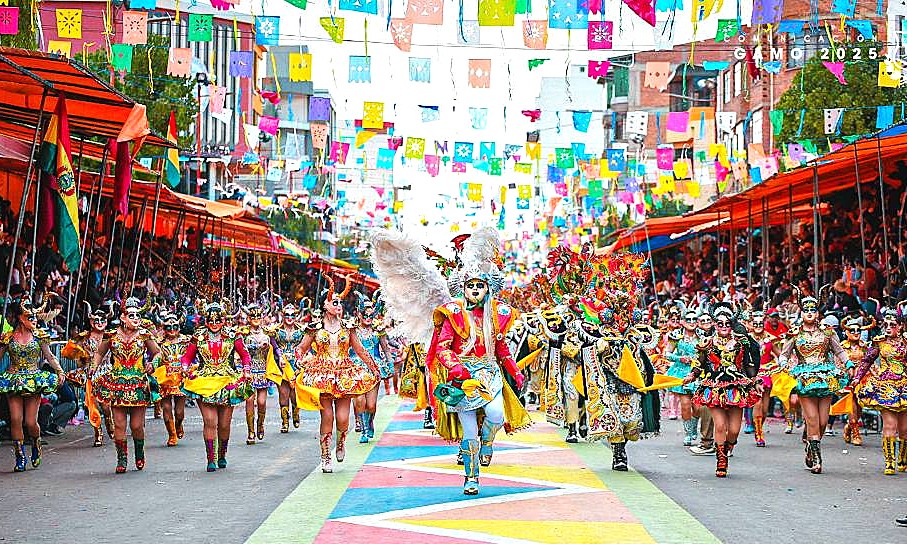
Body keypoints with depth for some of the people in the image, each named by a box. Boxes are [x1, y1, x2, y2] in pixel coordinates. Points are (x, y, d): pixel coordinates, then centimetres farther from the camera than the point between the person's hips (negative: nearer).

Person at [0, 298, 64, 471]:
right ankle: (20, 457, 4)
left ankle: (36, 446, 27)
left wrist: (60, 372, -7)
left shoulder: (38, 336, 4)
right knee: (16, 419, -7)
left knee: (31, 422, -4)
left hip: (34, 379, -1)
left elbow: (49, 356, 6)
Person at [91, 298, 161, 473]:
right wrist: (94, 367, 3)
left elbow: (157, 353, 16)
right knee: (119, 425, -3)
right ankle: (122, 459, 9)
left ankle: (140, 453, 27)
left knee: (137, 425, 2)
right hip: (117, 384, 0)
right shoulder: (112, 335, 3)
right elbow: (99, 353, 18)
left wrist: (152, 364, -3)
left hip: (139, 385, 0)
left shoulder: (144, 335, 3)